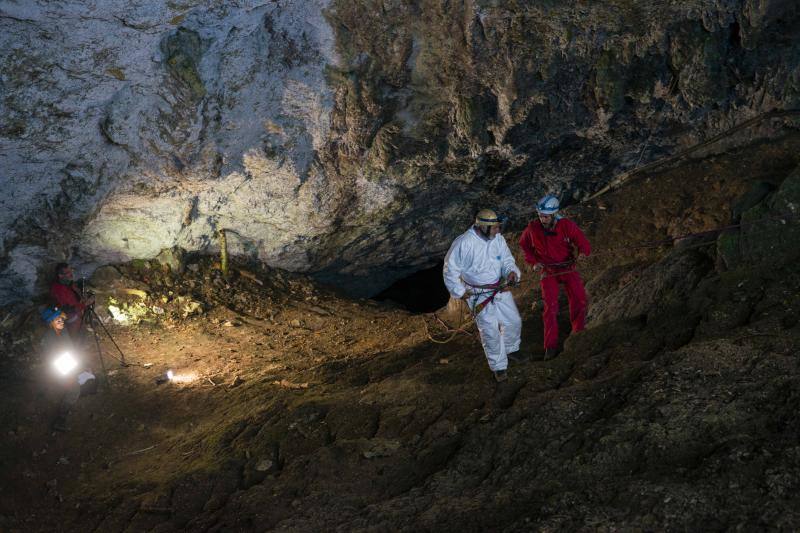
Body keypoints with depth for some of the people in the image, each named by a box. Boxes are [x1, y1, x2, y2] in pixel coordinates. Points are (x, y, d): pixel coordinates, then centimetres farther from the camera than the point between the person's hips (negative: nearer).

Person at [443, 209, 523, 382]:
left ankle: (511, 351, 42)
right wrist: (460, 291, -11)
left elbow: (507, 259, 6)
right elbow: (450, 269, -14)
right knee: (490, 331, -3)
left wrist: (512, 272, -15)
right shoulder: (463, 243, -24)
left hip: (500, 289, 6)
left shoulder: (498, 238, -7)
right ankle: (499, 366, 16)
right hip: (479, 294, -5)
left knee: (514, 322, 14)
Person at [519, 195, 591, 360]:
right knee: (550, 305, -13)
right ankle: (551, 346, -7)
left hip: (567, 268, 0)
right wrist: (533, 261, -5)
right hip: (548, 271, 0)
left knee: (579, 299, -15)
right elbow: (523, 244, 7)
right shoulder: (533, 228, -14)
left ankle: (579, 333, 9)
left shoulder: (567, 225, -17)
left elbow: (584, 244, -12)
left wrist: (582, 252, -36)